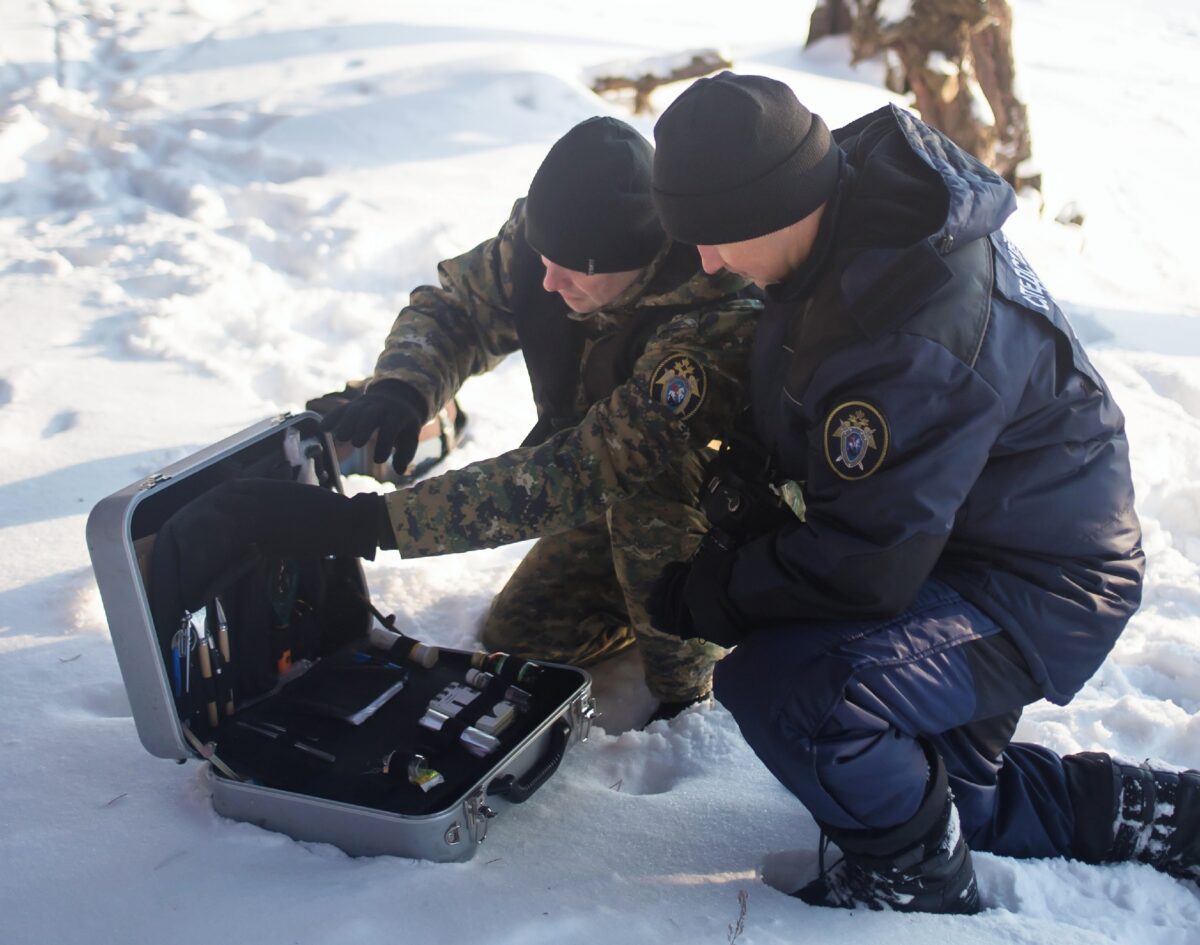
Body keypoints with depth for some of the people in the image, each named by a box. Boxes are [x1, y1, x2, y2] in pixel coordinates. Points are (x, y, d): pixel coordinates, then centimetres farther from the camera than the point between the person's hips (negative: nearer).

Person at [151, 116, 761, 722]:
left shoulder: (715, 324, -42)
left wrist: (367, 522, -50)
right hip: (617, 502, 6)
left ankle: (686, 690, -11)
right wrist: (397, 391, -34)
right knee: (512, 639, 4)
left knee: (643, 491, -38)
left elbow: (588, 469, -46)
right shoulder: (547, 233, -21)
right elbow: (452, 305, -8)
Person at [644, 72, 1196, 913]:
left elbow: (863, 570, -31)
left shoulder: (916, 340, -36)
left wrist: (704, 596, -17)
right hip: (949, 543, 10)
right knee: (938, 797, 23)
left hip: (1034, 591, -10)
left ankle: (917, 875, -4)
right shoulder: (860, 180, -8)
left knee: (780, 690, -31)